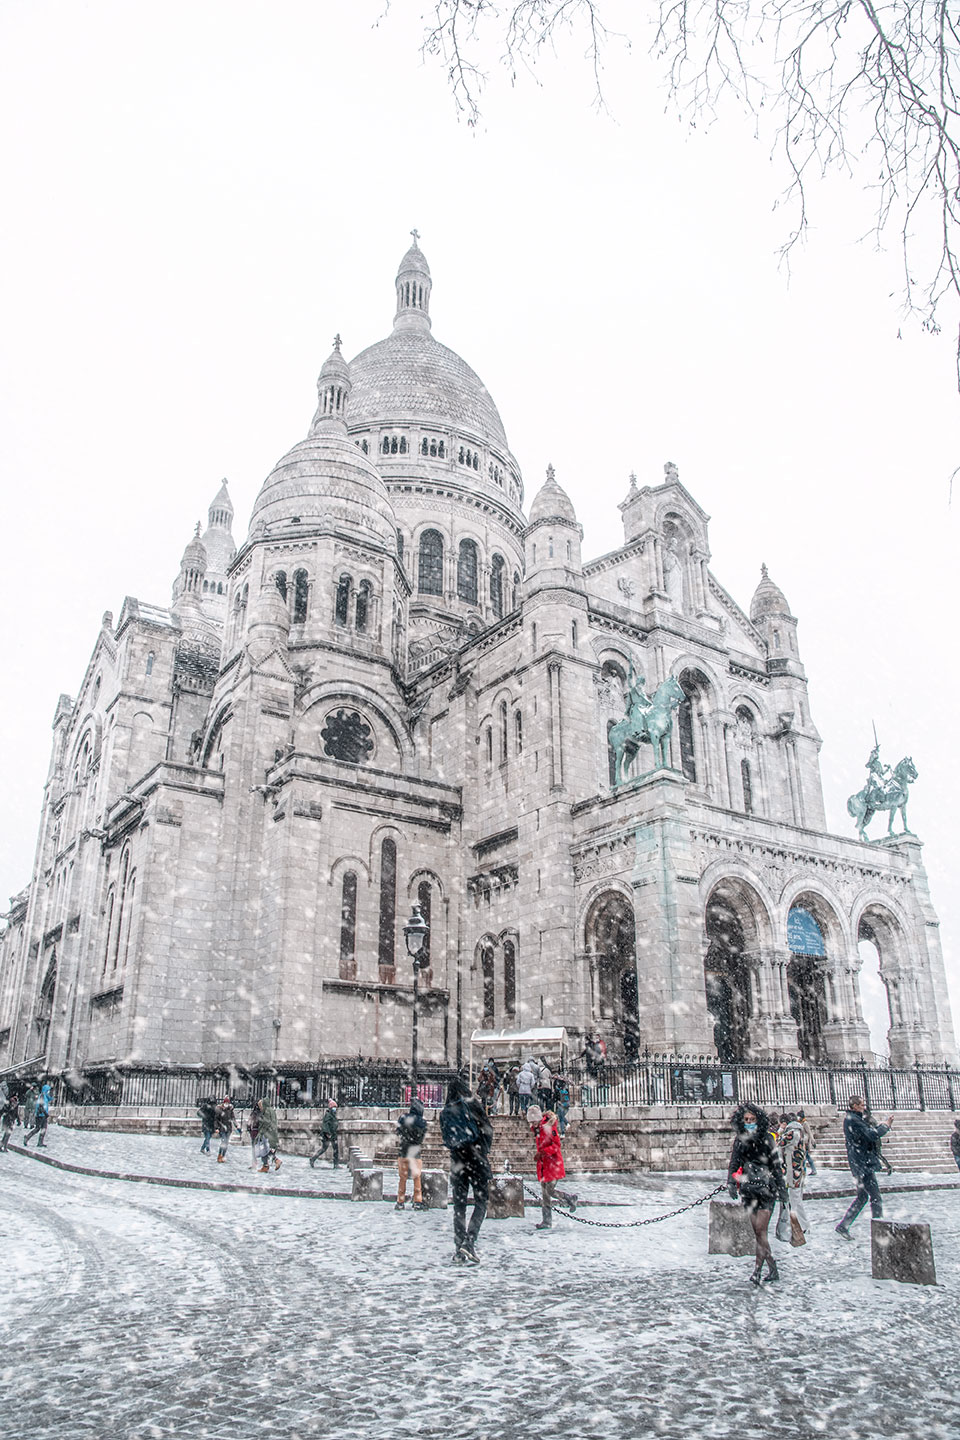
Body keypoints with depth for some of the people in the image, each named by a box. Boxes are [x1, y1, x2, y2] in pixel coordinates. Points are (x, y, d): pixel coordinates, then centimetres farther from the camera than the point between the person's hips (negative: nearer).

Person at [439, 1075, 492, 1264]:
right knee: (480, 1203, 4)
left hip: (457, 1161, 4)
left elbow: (446, 1139, 5)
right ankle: (469, 1242, -12)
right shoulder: (472, 1106, -7)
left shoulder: (445, 1113, 5)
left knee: (459, 1205, 10)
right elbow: (488, 1130, -4)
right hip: (477, 1157, -4)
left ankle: (459, 1251, 10)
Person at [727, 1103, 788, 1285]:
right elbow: (734, 1162, 11)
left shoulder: (767, 1138, -3)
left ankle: (758, 1270, -4)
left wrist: (781, 1189, -2)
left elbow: (776, 1165, 0)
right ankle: (772, 1268, 13)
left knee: (760, 1230, -9)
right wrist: (731, 1182, -3)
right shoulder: (739, 1139, 7)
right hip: (748, 1188, 4)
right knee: (756, 1231, 3)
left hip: (766, 1187, -4)